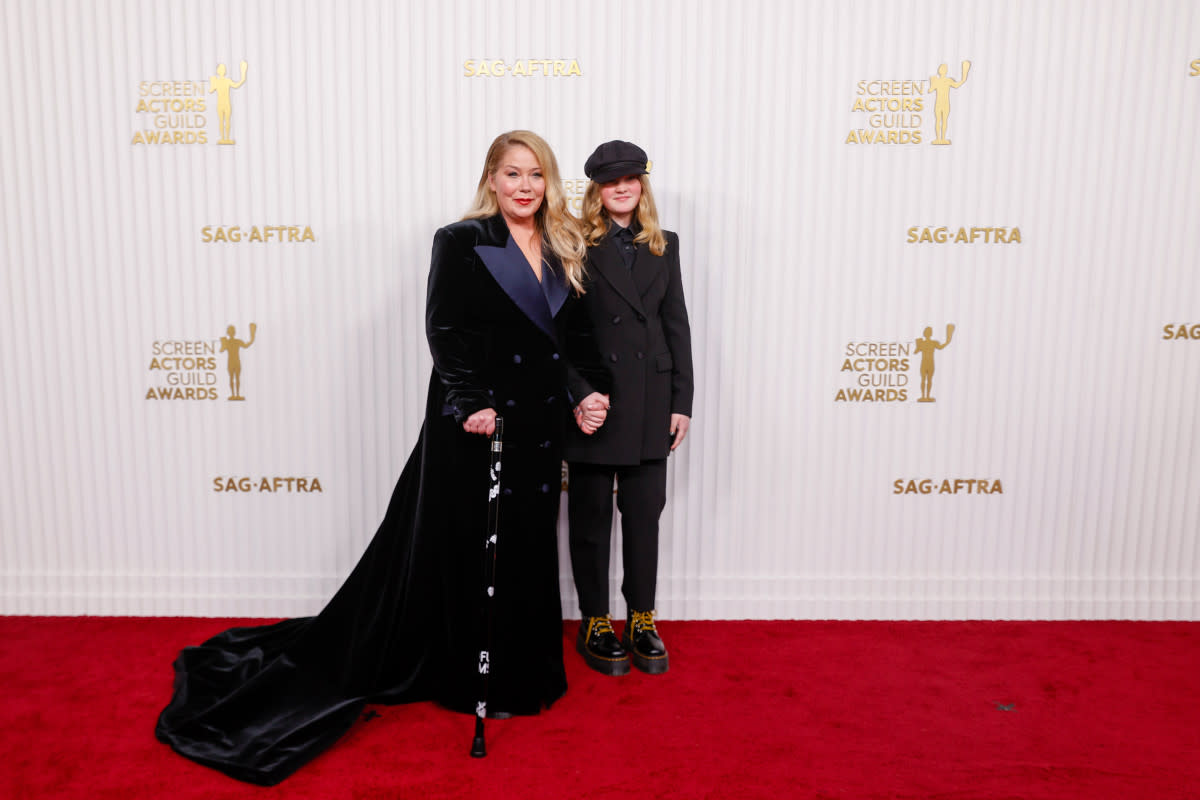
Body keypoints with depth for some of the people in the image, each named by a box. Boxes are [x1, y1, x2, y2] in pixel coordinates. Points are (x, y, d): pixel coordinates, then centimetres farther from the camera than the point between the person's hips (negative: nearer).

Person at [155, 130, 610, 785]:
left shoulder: (564, 252, 11)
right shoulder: (461, 242, -6)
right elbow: (444, 330, -12)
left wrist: (588, 392, 2)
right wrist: (471, 404, -22)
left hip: (539, 425, 6)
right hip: (475, 425, -6)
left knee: (527, 547, 15)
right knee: (462, 546, 6)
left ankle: (520, 673, 34)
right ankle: (471, 678, 25)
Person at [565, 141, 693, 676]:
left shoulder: (664, 245, 10)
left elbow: (677, 324, 9)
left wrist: (682, 401, 5)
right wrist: (579, 392, -15)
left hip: (650, 400, 4)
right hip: (593, 401, -3)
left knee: (645, 513, 10)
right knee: (591, 516, 8)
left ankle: (642, 620, 25)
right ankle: (595, 623, 23)